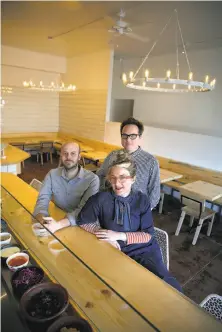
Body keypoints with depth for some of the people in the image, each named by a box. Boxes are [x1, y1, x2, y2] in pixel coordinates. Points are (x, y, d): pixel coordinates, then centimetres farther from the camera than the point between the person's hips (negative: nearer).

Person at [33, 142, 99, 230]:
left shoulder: (92, 179, -15)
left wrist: (58, 224, -36)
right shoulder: (52, 174, -2)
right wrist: (43, 220, -31)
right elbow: (42, 199, -9)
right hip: (57, 220, 2)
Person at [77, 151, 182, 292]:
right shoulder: (101, 199, -9)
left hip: (144, 250, 1)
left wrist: (120, 235, -17)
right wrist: (104, 235, -12)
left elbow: (148, 234, -4)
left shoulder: (142, 199, -4)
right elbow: (83, 222, 1)